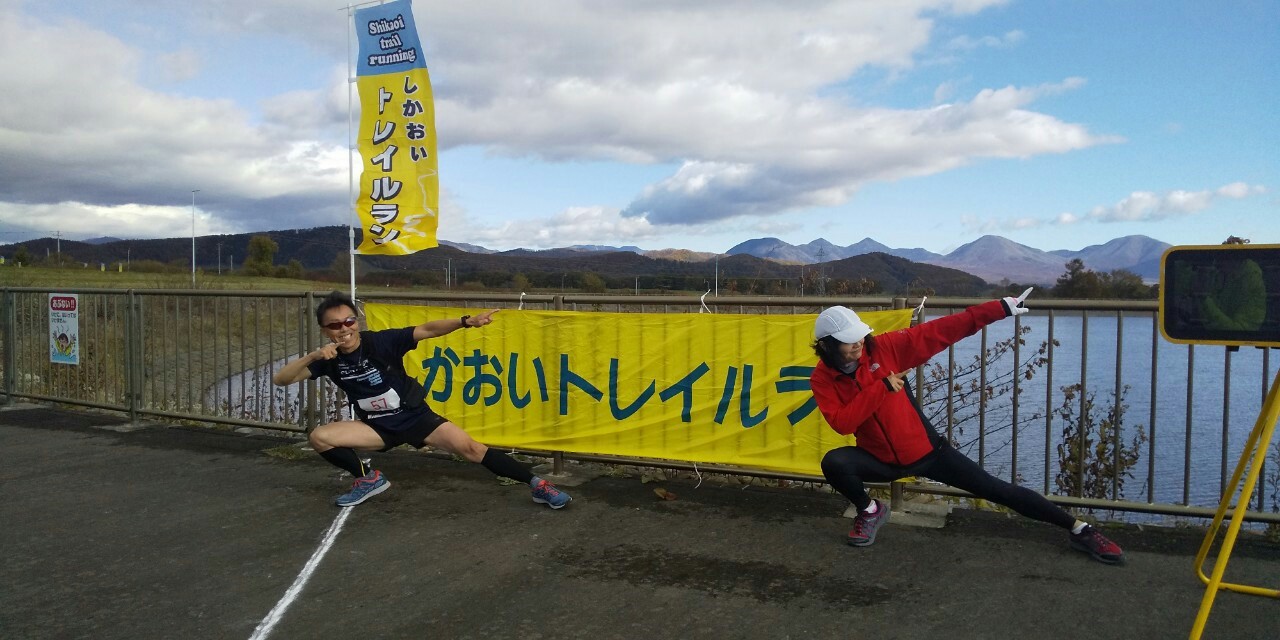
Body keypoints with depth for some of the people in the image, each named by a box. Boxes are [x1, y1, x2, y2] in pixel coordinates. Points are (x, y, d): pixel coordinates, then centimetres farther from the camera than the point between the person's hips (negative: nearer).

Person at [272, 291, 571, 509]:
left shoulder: (381, 341, -18)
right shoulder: (328, 358, -8)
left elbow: (427, 330, -27)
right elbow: (280, 379, -11)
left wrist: (466, 322, -43)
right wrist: (312, 356, -30)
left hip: (417, 417, -3)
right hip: (378, 427, 3)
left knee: (470, 448, -17)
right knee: (319, 437, -14)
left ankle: (537, 485, -10)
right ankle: (368, 479, 7)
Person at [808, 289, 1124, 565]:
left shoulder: (884, 347, -14)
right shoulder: (822, 379, -12)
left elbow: (940, 331, -15)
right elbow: (842, 423, -26)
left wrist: (998, 309, -17)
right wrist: (882, 387, -29)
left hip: (926, 450, 0)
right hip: (882, 461, 1)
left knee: (998, 490, 0)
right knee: (834, 463, -28)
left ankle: (1079, 529, 16)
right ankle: (870, 511, 1)